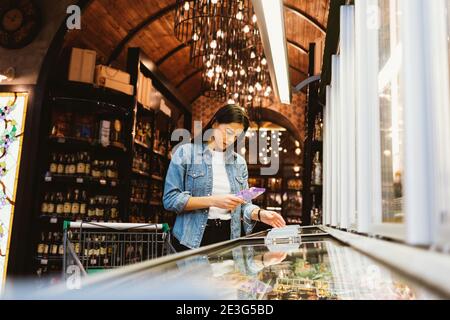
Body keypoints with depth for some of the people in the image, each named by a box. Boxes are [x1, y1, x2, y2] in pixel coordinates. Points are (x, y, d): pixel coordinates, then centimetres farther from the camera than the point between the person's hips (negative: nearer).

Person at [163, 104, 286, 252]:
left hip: (227, 237, 4)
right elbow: (170, 199, -11)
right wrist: (213, 201, -19)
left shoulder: (239, 162, 10)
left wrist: (260, 214, -10)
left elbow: (243, 205, 12)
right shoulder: (186, 152, -3)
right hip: (192, 240, -4)